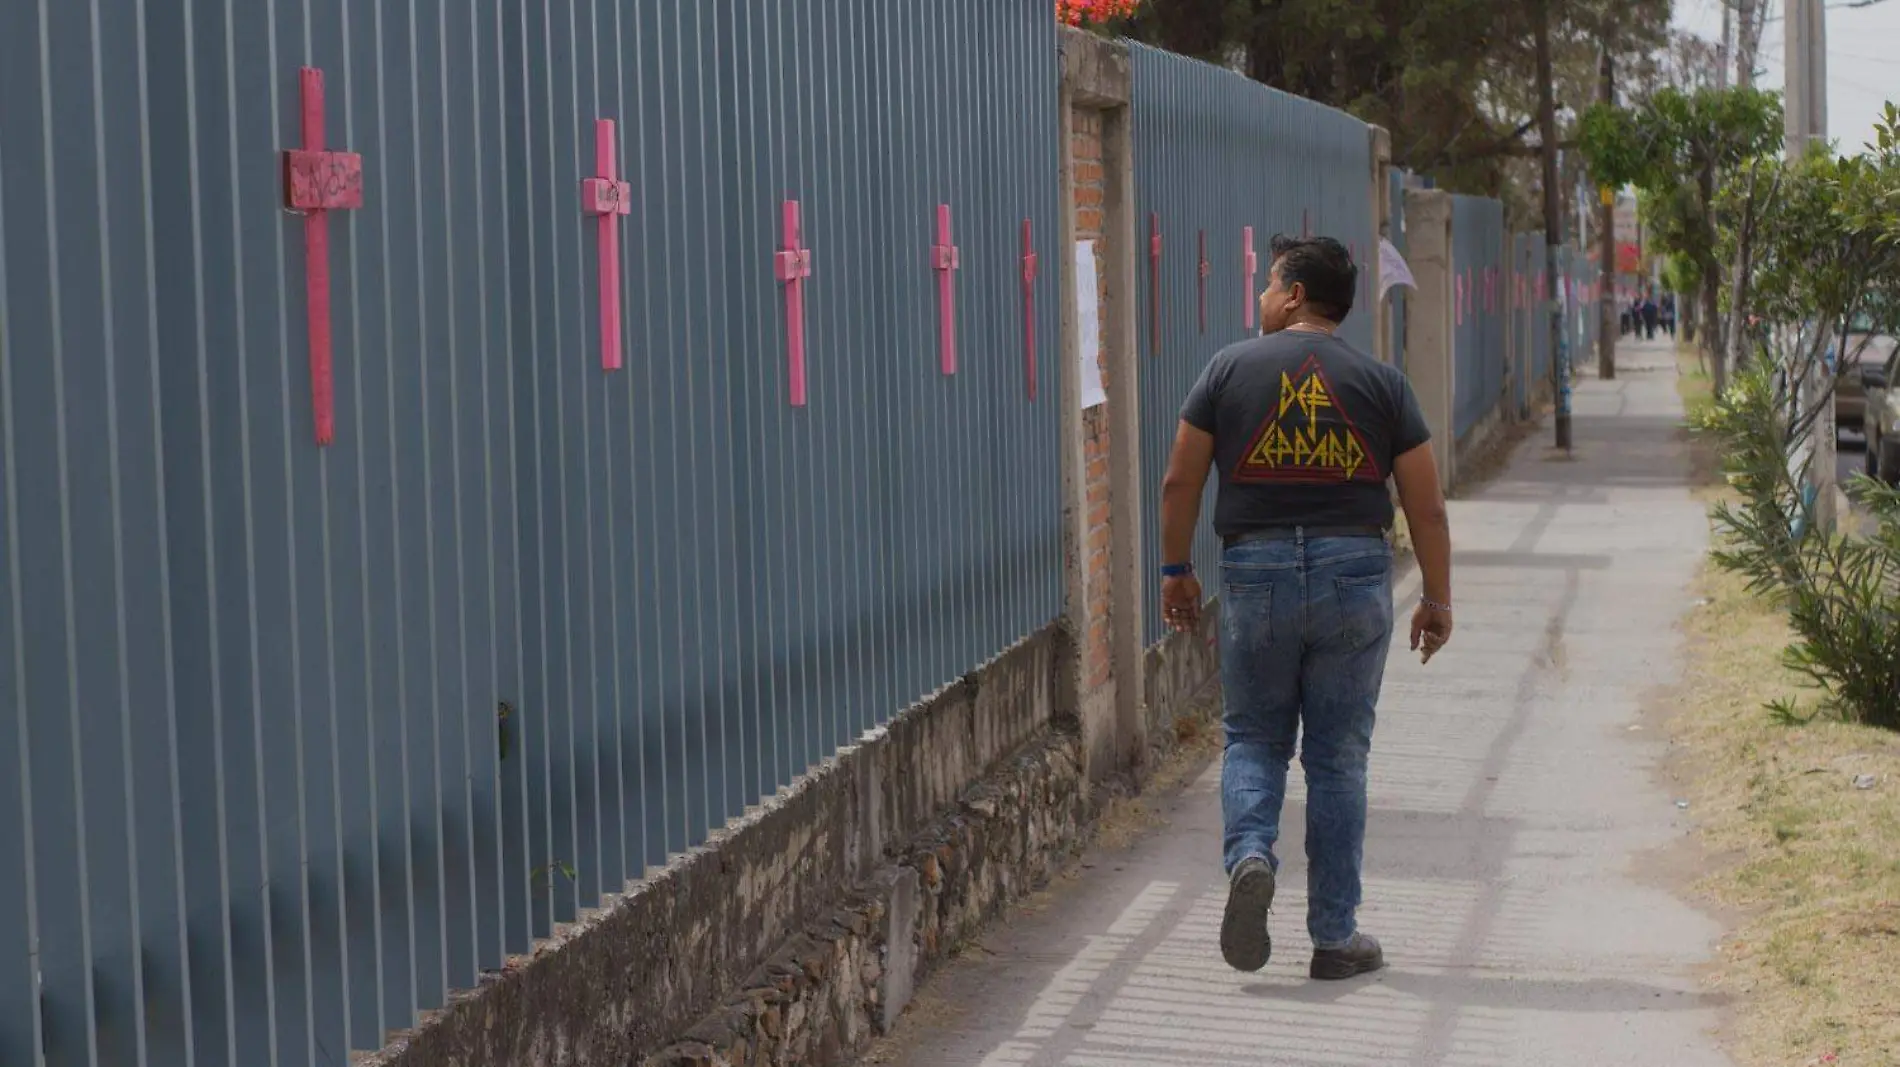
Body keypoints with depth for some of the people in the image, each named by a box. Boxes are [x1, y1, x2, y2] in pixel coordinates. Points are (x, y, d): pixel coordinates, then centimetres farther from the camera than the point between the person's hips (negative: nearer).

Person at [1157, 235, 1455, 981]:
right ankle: (1335, 936, 9)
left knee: (1253, 739, 13)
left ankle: (1249, 854, -16)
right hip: (1354, 575, 1)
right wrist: (1437, 598, 13)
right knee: (1338, 757, 7)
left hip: (1256, 571, 0)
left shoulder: (1231, 369, 2)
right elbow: (1426, 507, 2)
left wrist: (1175, 570, 14)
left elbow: (1180, 481, 2)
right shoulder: (1381, 383, 4)